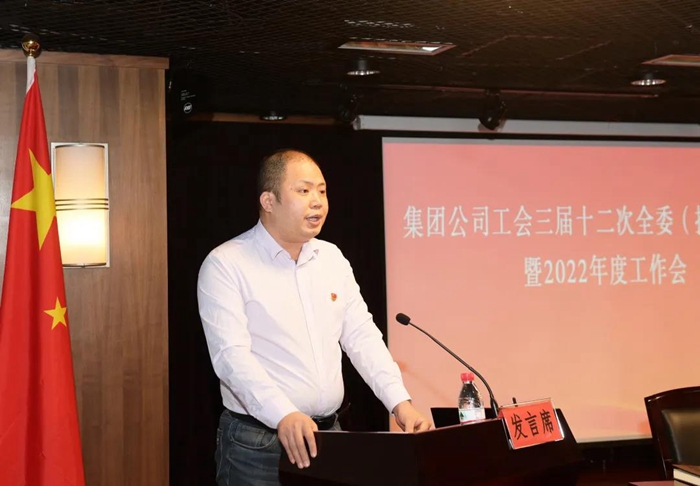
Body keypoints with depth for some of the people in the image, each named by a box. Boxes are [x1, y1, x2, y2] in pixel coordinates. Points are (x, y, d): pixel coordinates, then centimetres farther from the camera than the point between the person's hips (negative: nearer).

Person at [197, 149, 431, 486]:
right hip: (257, 444, -5)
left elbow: (362, 337, 7)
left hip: (328, 435, 6)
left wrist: (400, 402, -6)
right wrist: (284, 416, -33)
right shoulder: (226, 265, -10)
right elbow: (231, 355, -20)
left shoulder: (332, 259, 9)